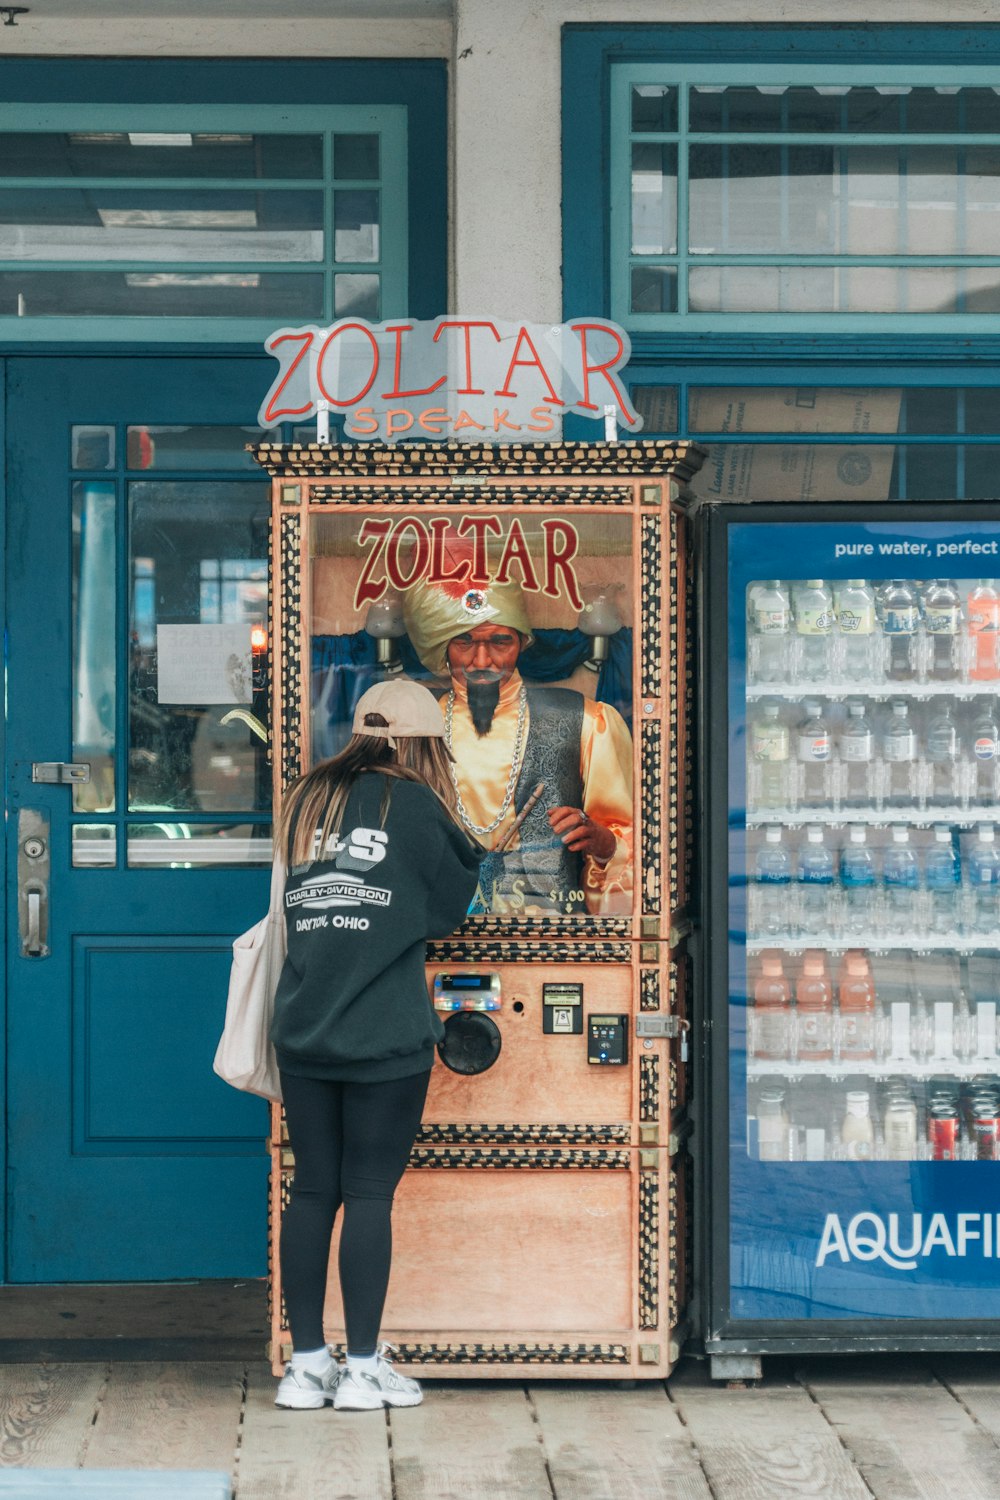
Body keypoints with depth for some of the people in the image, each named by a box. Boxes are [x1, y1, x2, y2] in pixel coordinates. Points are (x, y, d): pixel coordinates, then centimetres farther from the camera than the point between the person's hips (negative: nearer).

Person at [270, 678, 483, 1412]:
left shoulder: (307, 802, 12)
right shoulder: (412, 803, -4)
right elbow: (453, 902, 4)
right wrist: (473, 857, 22)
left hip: (303, 1033, 5)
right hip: (386, 1038, -5)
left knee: (312, 1191, 9)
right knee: (370, 1193, 0)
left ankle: (307, 1363, 13)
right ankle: (363, 1366, 4)